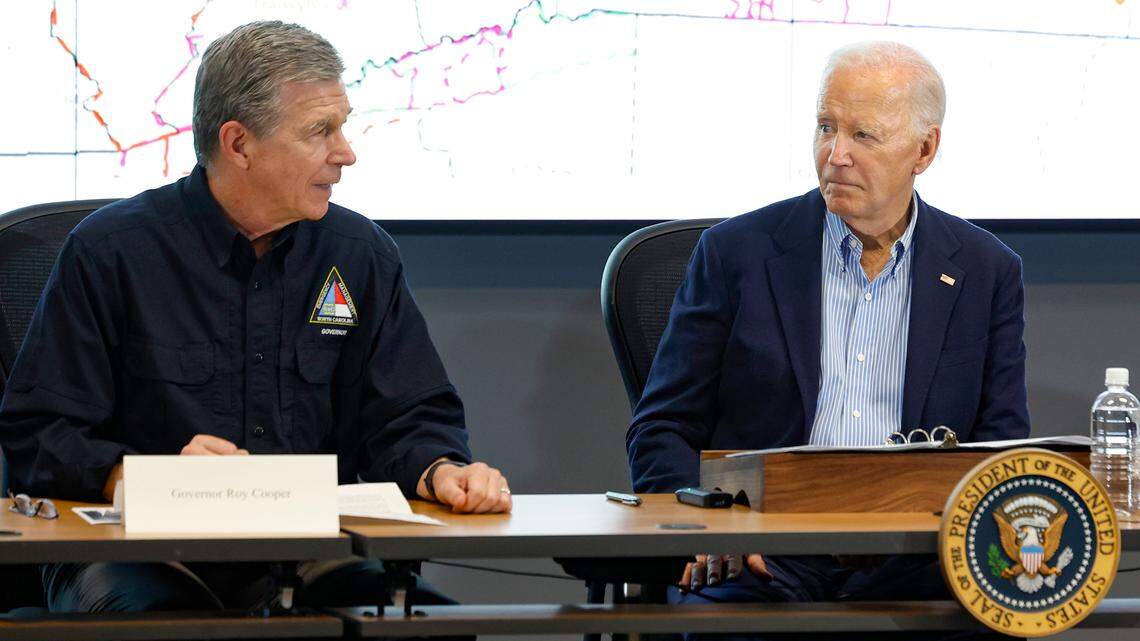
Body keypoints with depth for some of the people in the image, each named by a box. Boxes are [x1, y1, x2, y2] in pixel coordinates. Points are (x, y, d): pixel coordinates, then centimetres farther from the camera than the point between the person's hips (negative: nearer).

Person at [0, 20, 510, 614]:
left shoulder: (362, 254, 12)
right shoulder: (109, 250, -1)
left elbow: (409, 417, 14)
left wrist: (439, 470, -10)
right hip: (144, 555, -4)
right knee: (139, 619, -39)